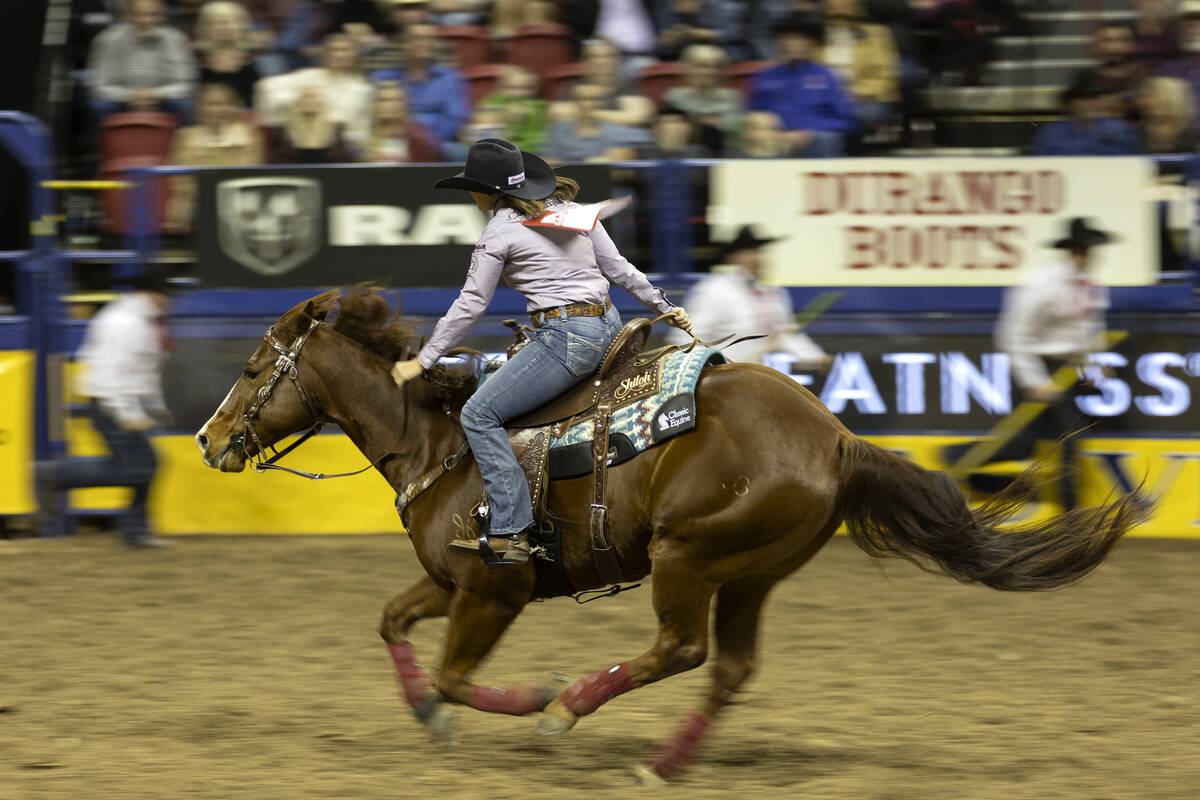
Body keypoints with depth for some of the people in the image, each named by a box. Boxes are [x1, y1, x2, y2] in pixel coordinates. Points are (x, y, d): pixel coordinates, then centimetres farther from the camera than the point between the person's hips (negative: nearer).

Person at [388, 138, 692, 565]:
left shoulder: (500, 231, -7)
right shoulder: (569, 209, 14)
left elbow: (471, 305, -5)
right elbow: (619, 268, 16)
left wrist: (422, 361, 3)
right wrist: (664, 306, 27)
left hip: (567, 337, -9)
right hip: (607, 324, 9)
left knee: (479, 414, -7)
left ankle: (510, 532, -15)